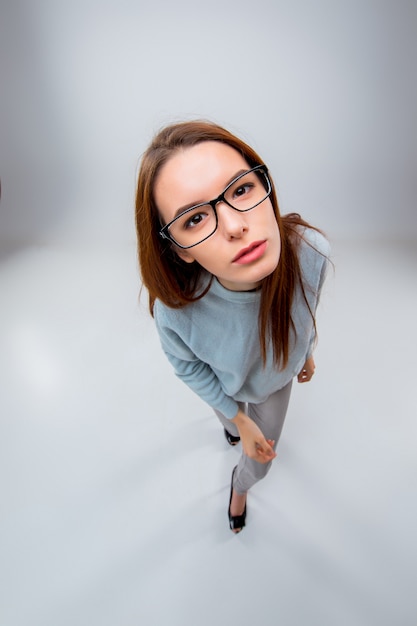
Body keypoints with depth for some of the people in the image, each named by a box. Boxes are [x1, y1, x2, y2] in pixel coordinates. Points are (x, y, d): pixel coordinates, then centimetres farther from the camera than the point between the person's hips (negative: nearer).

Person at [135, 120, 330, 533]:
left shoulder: (311, 252, -38)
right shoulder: (175, 309, -44)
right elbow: (189, 368, -19)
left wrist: (307, 352, 7)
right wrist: (239, 418, -11)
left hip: (278, 377, 2)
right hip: (223, 387, -1)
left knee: (260, 461, 26)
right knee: (230, 420, 36)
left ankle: (240, 485, 65)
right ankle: (231, 427, 77)